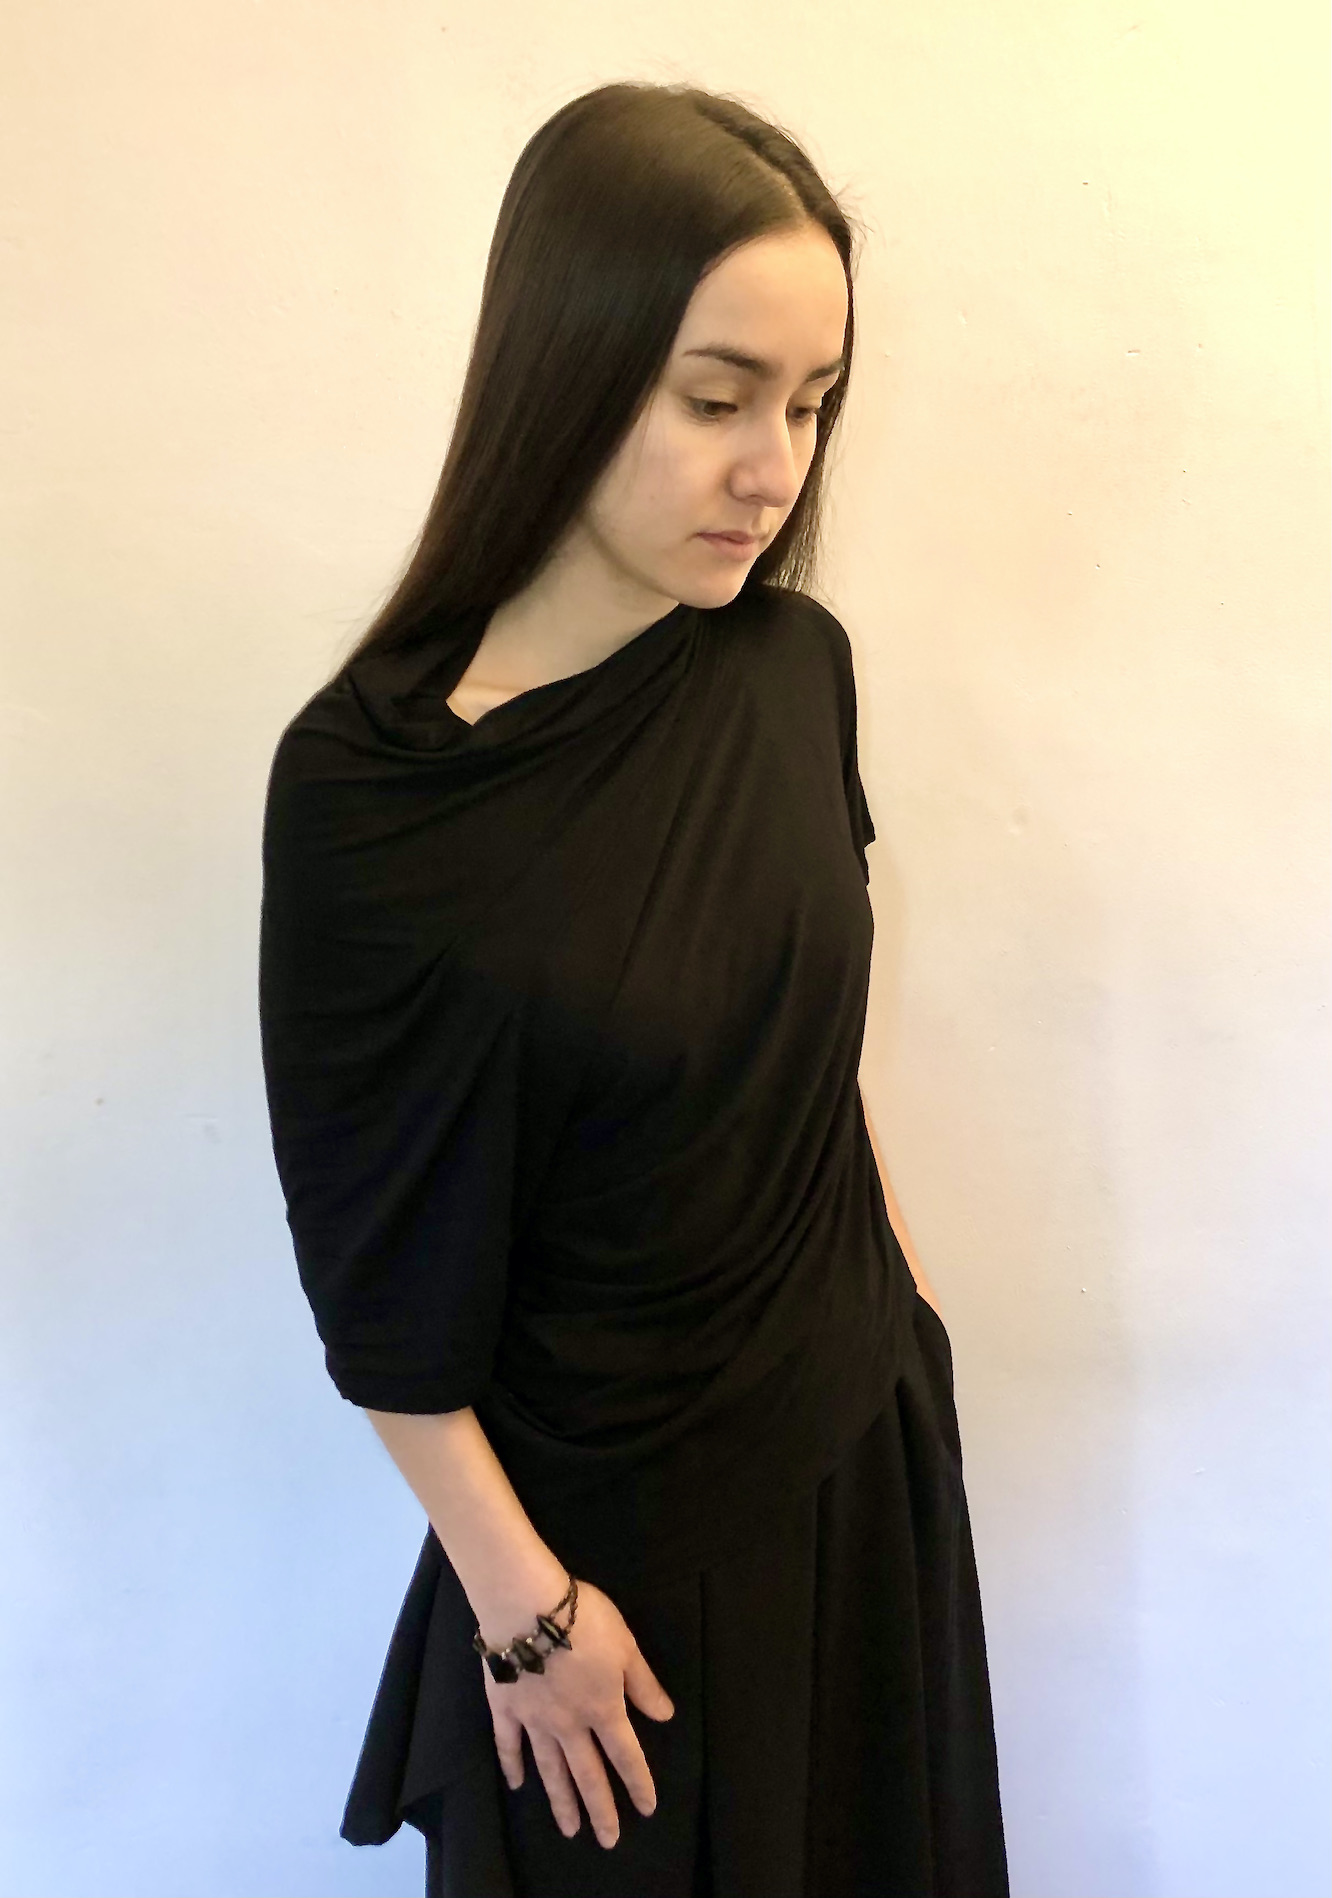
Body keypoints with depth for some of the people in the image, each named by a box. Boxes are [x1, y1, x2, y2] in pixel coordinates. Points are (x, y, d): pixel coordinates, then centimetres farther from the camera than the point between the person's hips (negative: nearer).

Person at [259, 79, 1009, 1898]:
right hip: (611, 1507, -4)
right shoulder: (370, 783, -25)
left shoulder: (798, 660, -10)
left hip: (869, 1415, 5)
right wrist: (520, 1601, -11)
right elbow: (380, 1266, -17)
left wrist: (899, 1258, 13)